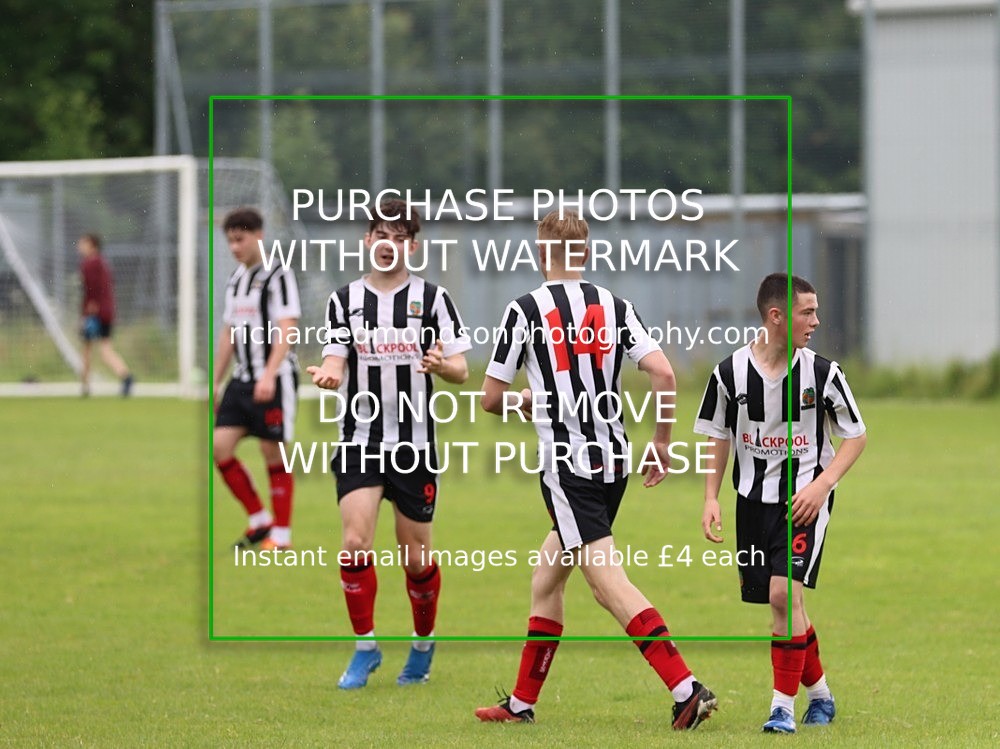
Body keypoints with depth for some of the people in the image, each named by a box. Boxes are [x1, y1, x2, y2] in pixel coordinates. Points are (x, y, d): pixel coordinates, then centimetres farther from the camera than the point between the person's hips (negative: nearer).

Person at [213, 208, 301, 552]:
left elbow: (286, 329, -18)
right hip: (242, 378, 7)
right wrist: (216, 382, 20)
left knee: (273, 454, -3)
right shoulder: (236, 279, 14)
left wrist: (269, 375, -29)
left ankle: (281, 534, 7)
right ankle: (259, 520, 10)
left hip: (274, 380, -7)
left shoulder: (278, 276, -9)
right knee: (220, 447, -2)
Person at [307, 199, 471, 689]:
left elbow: (461, 371, -3)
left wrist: (440, 365, -26)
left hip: (415, 446, -1)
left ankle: (423, 645, 25)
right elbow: (336, 361, 0)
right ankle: (365, 648, 0)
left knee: (416, 556, 3)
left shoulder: (432, 298, 1)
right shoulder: (345, 299, 6)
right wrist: (327, 374, -24)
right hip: (360, 442, 1)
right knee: (355, 543, -14)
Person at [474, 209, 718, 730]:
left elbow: (491, 398, -2)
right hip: (614, 458, 6)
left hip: (567, 463, -6)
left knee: (611, 587, -11)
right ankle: (522, 702, 25)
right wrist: (662, 441, 7)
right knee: (546, 580, 19)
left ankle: (687, 689, -23)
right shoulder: (614, 306, 5)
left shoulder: (526, 310, -6)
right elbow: (662, 372, -5)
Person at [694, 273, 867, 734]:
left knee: (784, 592, -18)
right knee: (785, 603, 8)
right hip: (753, 499, 3)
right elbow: (718, 439, 9)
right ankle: (819, 693, 28)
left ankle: (784, 705, -10)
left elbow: (856, 435, 1)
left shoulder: (822, 373, -7)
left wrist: (822, 484, -11)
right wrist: (711, 499, 1)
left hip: (804, 497, -3)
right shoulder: (731, 373, -4)